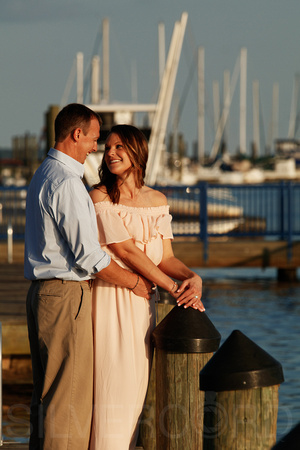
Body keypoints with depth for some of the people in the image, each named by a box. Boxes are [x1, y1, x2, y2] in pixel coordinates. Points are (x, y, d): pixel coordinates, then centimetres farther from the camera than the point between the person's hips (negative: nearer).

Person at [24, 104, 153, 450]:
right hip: (65, 295, -10)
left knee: (45, 391, 13)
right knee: (69, 395, -7)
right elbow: (89, 256, -17)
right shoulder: (66, 184, -17)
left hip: (41, 291, 10)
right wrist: (134, 282, -3)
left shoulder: (42, 176, 16)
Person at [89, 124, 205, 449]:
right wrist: (175, 289, -14)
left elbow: (165, 258, 8)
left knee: (136, 383, 5)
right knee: (111, 382, -7)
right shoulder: (100, 197, -5)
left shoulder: (157, 200, 11)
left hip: (143, 300, 5)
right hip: (111, 299, -5)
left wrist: (192, 277, -14)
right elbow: (126, 251, -12)